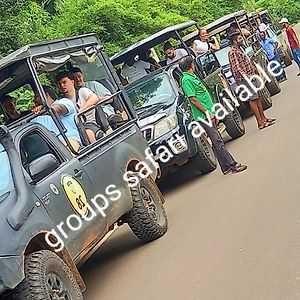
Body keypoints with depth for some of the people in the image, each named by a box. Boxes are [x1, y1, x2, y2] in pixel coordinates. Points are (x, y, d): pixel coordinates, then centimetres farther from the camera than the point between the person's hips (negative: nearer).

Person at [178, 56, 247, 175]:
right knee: (218, 141, -9)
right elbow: (193, 99, -19)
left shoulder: (192, 77, 18)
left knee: (217, 141, 11)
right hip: (203, 116, -10)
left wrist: (212, 112, 20)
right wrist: (207, 113, -19)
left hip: (208, 115, 10)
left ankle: (226, 167, 15)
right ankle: (233, 165, -9)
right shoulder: (187, 80, -13)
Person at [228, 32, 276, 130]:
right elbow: (236, 67, -23)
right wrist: (245, 75, -30)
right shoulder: (233, 52, -14)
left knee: (257, 97, 12)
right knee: (253, 99, -10)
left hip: (250, 77, 10)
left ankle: (263, 118, 19)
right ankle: (260, 123, -10)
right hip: (244, 79, -10)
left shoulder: (239, 50, 18)